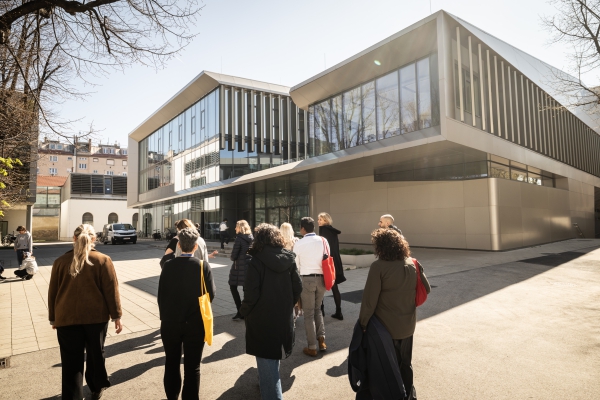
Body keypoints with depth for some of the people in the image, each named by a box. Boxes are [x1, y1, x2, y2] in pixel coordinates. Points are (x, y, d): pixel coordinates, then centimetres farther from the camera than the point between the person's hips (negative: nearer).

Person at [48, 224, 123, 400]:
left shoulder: (61, 261, 2)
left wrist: (53, 318, 18)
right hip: (96, 315, -1)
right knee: (95, 354, 17)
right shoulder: (103, 260, -6)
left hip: (67, 317, 1)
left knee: (71, 361, 7)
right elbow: (111, 291, -7)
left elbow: (52, 292, 8)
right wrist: (116, 316, 0)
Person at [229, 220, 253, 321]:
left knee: (233, 287, 7)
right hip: (249, 265, 6)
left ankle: (240, 311, 1)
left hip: (239, 267, -6)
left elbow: (234, 255, -14)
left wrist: (231, 258, 5)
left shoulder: (239, 238, -13)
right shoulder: (251, 238, 5)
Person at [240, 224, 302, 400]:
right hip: (284, 317, 6)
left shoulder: (255, 261, -17)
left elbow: (251, 293, -20)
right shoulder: (289, 258, -3)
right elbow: (298, 287, 0)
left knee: (266, 360, 5)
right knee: (274, 356, 27)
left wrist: (244, 312, -1)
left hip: (261, 319, -6)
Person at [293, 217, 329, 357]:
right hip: (321, 278, 3)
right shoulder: (323, 241, 0)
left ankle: (312, 347, 13)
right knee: (317, 309, 21)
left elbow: (296, 265, 1)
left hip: (307, 279, -3)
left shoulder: (299, 244, -6)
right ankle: (321, 339, 13)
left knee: (309, 313, 8)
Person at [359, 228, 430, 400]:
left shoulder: (378, 266, -20)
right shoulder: (412, 264, -3)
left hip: (387, 326, -5)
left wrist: (363, 321, -11)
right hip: (408, 324, 5)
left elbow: (370, 298, -21)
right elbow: (426, 289, 8)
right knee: (405, 362, 24)